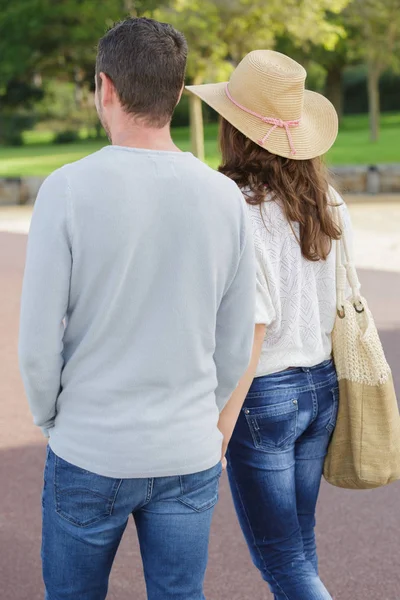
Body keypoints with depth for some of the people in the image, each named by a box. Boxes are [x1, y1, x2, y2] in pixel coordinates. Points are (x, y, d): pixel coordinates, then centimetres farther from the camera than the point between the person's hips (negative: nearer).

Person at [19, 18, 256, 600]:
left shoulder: (68, 190, -14)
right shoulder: (225, 196, -4)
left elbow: (39, 343, -10)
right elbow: (236, 348, 3)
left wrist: (49, 417, 9)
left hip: (90, 454, -2)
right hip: (191, 457, 3)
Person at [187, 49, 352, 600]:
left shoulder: (240, 210, -19)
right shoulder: (328, 200, 1)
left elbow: (250, 331, -20)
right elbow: (341, 303, 7)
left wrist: (220, 428, -14)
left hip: (264, 395, -7)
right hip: (321, 387, 7)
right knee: (299, 545, 21)